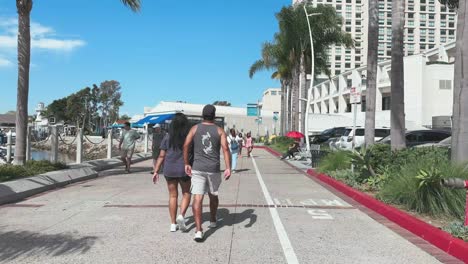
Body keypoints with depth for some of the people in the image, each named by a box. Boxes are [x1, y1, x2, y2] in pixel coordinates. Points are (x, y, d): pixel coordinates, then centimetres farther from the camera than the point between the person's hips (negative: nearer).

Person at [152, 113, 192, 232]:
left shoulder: (167, 137, 0)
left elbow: (161, 156, -1)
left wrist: (156, 171, 5)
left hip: (169, 170, 2)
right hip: (184, 169, -2)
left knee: (173, 195, 11)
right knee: (186, 193, 15)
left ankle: (173, 224, 14)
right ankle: (181, 216, -6)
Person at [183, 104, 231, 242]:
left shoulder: (195, 128, 3)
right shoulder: (219, 130, 1)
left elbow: (186, 146, -6)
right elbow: (225, 149, -10)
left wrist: (186, 164, 3)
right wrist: (228, 168, -13)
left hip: (197, 169, -1)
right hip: (214, 169, 1)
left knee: (197, 198, -5)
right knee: (213, 195, 22)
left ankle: (198, 230, -14)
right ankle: (213, 221, 40)